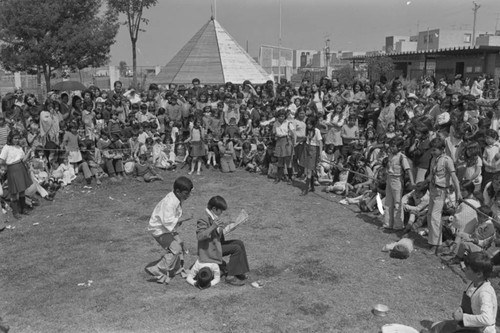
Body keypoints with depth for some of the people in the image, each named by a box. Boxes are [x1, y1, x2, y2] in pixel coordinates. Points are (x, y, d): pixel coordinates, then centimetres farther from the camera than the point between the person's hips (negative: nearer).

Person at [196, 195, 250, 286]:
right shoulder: (204, 220, -18)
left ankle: (239, 272, 6)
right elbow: (200, 236, -30)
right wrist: (213, 227, -36)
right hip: (210, 249, -9)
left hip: (218, 244, 9)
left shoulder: (215, 218, 10)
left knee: (239, 243, 3)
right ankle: (230, 277, -14)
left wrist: (222, 227, 5)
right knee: (236, 248, -18)